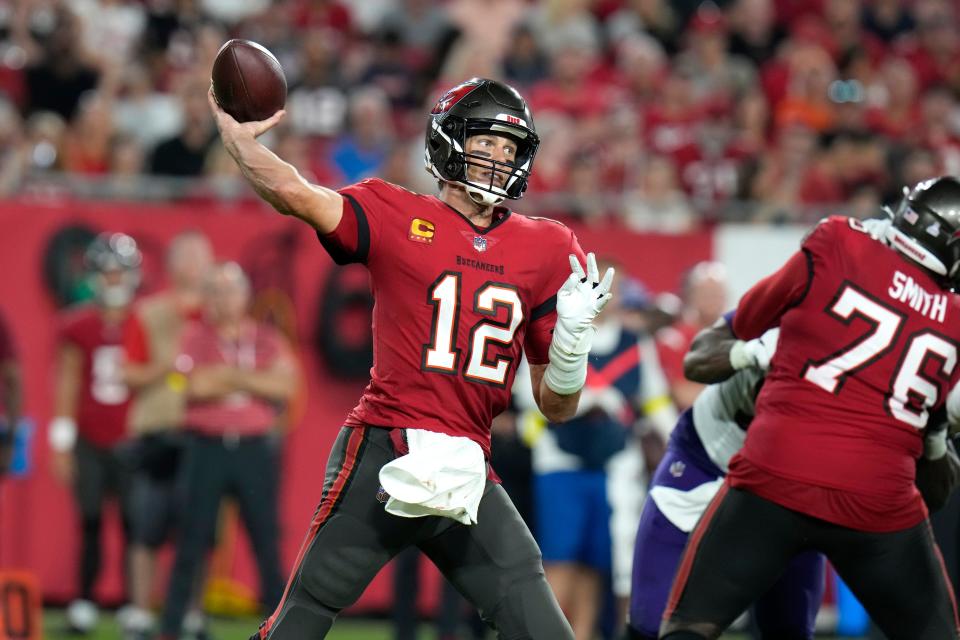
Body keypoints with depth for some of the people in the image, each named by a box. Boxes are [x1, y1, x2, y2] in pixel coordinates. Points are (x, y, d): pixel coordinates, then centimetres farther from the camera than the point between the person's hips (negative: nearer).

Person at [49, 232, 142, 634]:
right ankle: (85, 604, 8)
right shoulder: (78, 327, 4)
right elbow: (67, 385, 6)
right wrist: (61, 445, 4)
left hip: (131, 441, -1)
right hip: (89, 443, 1)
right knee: (90, 522, 2)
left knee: (133, 523, -4)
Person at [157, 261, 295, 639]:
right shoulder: (194, 337, 3)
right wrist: (252, 381, -8)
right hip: (207, 448, -2)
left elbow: (284, 387, -7)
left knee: (267, 541, 4)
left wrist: (229, 376, -11)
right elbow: (195, 386, -13)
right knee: (192, 541, -1)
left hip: (254, 450, 2)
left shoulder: (268, 340, 8)